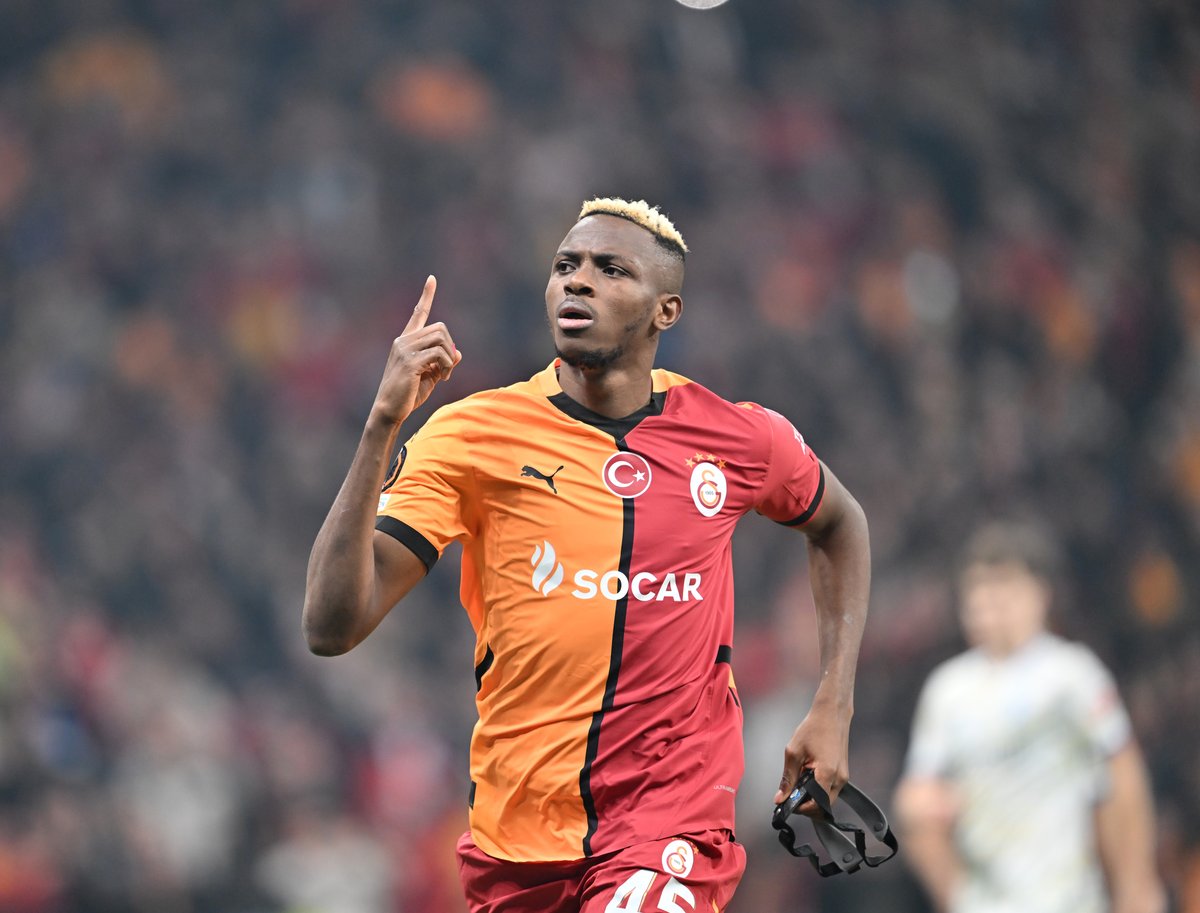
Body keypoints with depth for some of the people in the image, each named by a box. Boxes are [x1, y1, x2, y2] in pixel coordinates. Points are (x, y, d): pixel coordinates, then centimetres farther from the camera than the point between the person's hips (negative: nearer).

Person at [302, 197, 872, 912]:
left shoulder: (740, 438, 1)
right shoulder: (471, 437, -5)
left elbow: (840, 525, 24)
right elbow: (332, 627, -14)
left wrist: (833, 709, 13)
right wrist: (383, 425, -22)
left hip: (674, 821, -1)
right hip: (515, 833, 2)